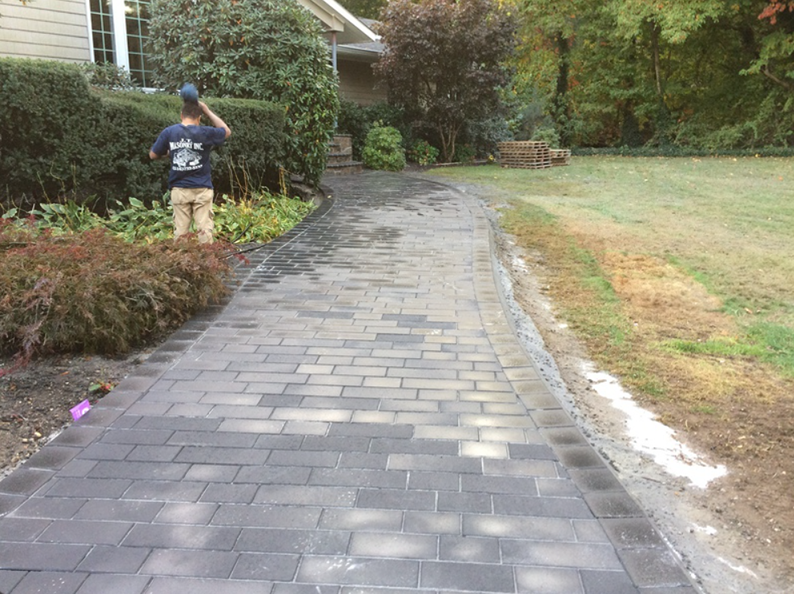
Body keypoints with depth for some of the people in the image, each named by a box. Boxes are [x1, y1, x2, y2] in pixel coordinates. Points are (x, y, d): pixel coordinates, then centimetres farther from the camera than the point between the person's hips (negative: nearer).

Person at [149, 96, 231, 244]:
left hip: (179, 190, 2)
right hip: (202, 189, -2)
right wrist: (207, 110, 11)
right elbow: (227, 131, 13)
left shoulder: (169, 132, -2)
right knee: (204, 229, 1)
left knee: (180, 231, 6)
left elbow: (153, 155, 8)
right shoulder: (205, 132, -7)